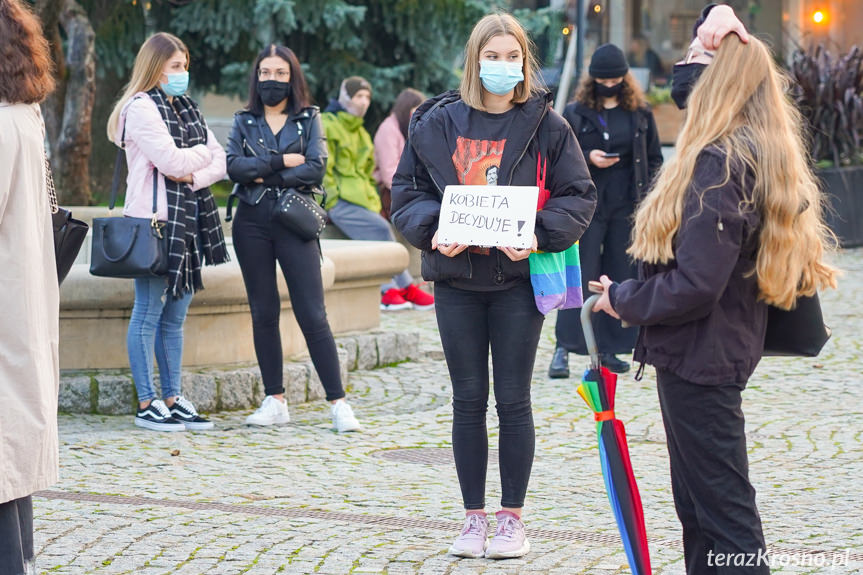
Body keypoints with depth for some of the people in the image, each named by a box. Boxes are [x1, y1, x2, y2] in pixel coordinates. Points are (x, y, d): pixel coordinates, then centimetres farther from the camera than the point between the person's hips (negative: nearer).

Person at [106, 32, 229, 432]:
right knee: (149, 313, -3)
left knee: (176, 315, 10)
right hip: (154, 219, -8)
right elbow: (171, 161, -17)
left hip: (189, 219, 8)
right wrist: (204, 151, 1)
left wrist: (195, 176, -8)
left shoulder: (187, 108, 18)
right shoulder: (141, 107, -6)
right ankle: (147, 404, 0)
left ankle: (173, 399, 14)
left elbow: (221, 162, 12)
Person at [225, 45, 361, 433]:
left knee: (312, 314, -7)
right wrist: (281, 161, -12)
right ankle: (275, 401, 13)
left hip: (294, 223, -2)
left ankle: (338, 403, -5)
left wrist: (265, 176, -10)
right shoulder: (244, 122, 11)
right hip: (252, 224, 2)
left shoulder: (308, 120, 7)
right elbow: (234, 166, -6)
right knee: (263, 313, 5)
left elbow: (315, 168, -8)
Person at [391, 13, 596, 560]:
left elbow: (579, 196, -1)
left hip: (518, 278, -2)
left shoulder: (546, 125, -1)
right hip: (456, 277, 2)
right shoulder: (438, 122, 2)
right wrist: (433, 228, -13)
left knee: (514, 399, 3)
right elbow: (408, 190, 6)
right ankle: (474, 518, 16)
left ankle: (512, 518, 14)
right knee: (469, 400, 7)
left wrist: (540, 234, -17)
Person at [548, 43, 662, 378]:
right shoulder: (575, 114, 1)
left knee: (622, 277, 5)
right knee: (581, 276, -6)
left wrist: (647, 197, 2)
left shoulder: (640, 114, 8)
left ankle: (610, 348, 12)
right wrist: (587, 159, -15)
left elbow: (655, 159, 13)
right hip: (587, 205, -3)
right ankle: (564, 347, -2)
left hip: (627, 208, 3)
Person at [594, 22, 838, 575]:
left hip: (698, 357, -10)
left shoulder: (720, 162, -20)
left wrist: (623, 300, -10)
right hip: (727, 348, 10)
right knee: (699, 505, 18)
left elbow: (694, 284, -25)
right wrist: (696, 61, 9)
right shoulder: (765, 157, 7)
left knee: (722, 509, -5)